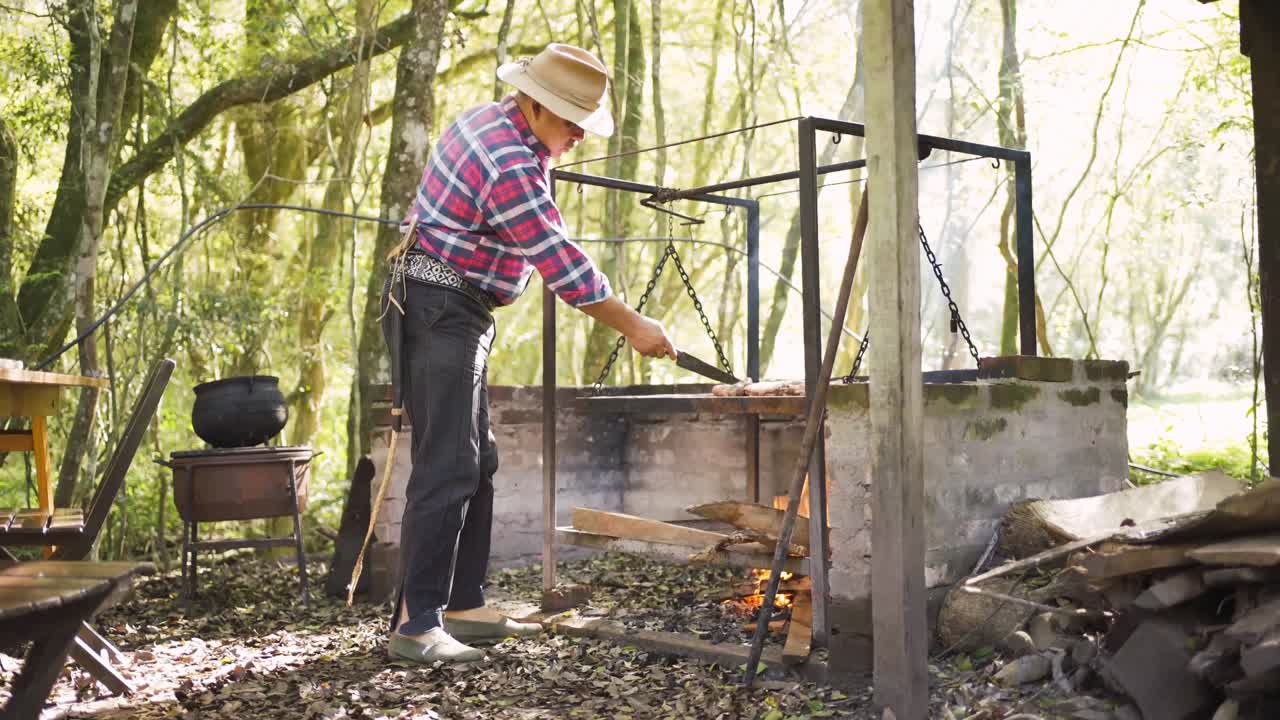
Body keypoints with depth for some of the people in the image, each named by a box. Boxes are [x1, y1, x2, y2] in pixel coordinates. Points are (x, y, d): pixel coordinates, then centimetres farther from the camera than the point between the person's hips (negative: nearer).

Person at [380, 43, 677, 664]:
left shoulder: (490, 120, 10)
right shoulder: (510, 165, -22)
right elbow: (562, 265, -21)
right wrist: (633, 327, -14)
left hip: (454, 311, 11)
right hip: (440, 310, -11)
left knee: (477, 463, 12)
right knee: (446, 469, -13)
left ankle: (462, 607, 18)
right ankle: (414, 625, -10)